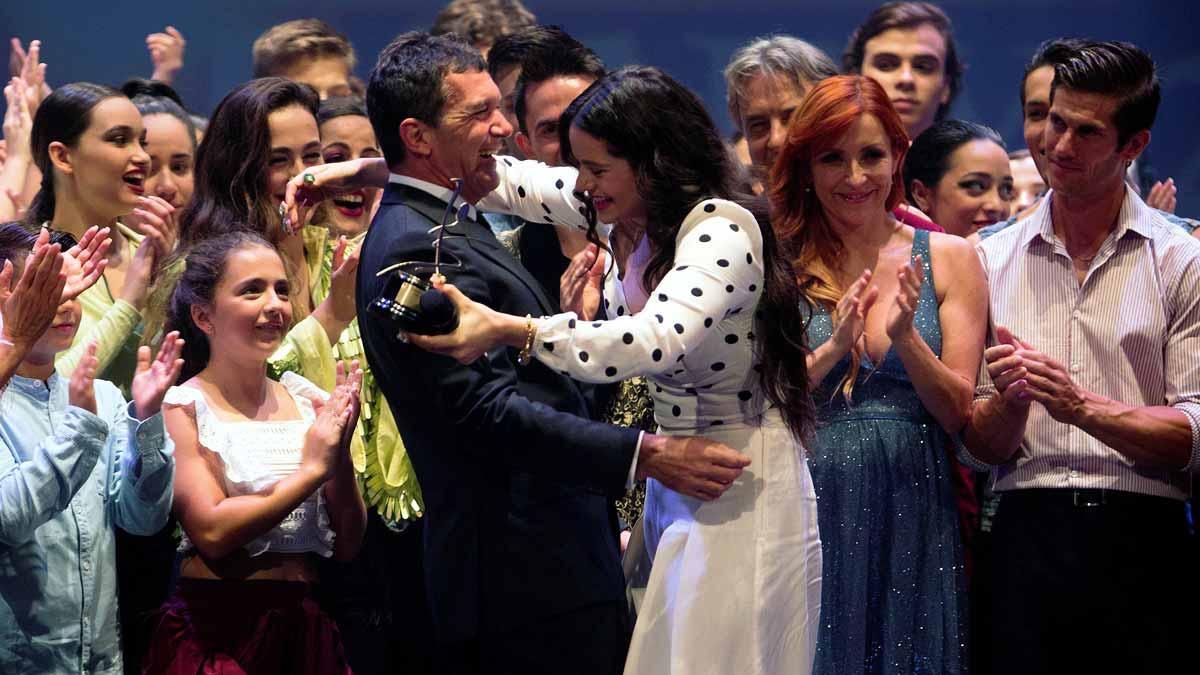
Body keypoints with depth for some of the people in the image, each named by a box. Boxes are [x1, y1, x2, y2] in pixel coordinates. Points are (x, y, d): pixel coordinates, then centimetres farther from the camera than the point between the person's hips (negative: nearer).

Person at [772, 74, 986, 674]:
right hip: (810, 507, 0)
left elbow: (956, 413, 0)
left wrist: (905, 337, -15)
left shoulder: (948, 259, 4)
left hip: (913, 517, 1)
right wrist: (833, 348, -16)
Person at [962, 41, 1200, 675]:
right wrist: (1009, 402, -13)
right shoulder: (991, 260, 11)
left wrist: (1083, 407, -18)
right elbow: (979, 445, 7)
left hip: (1142, 544, -2)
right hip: (1027, 542, 2)